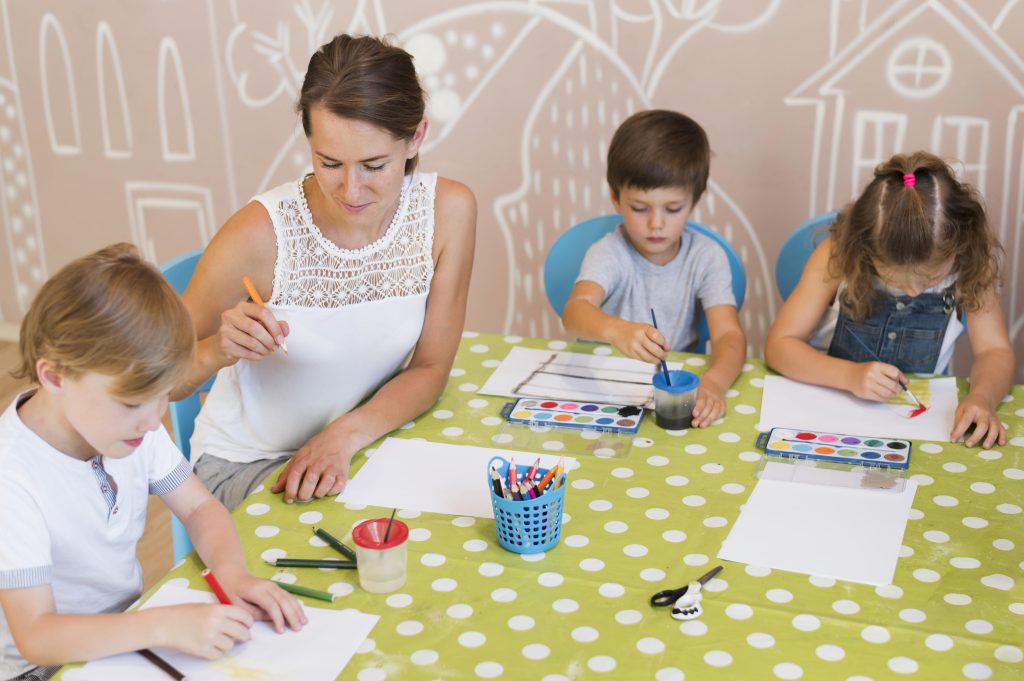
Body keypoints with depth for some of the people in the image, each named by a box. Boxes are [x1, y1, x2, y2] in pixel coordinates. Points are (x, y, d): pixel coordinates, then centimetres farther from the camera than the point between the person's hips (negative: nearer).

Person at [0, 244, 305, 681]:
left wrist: (232, 573, -18)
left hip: (130, 635, 6)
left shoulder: (129, 424, -8)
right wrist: (164, 625, -39)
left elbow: (199, 507, 1)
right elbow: (35, 636, -29)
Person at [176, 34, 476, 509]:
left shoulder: (448, 211, -14)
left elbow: (430, 369, -5)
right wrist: (216, 352, -33)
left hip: (366, 440, 4)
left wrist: (345, 436, -21)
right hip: (248, 462, -3)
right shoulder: (261, 233, -22)